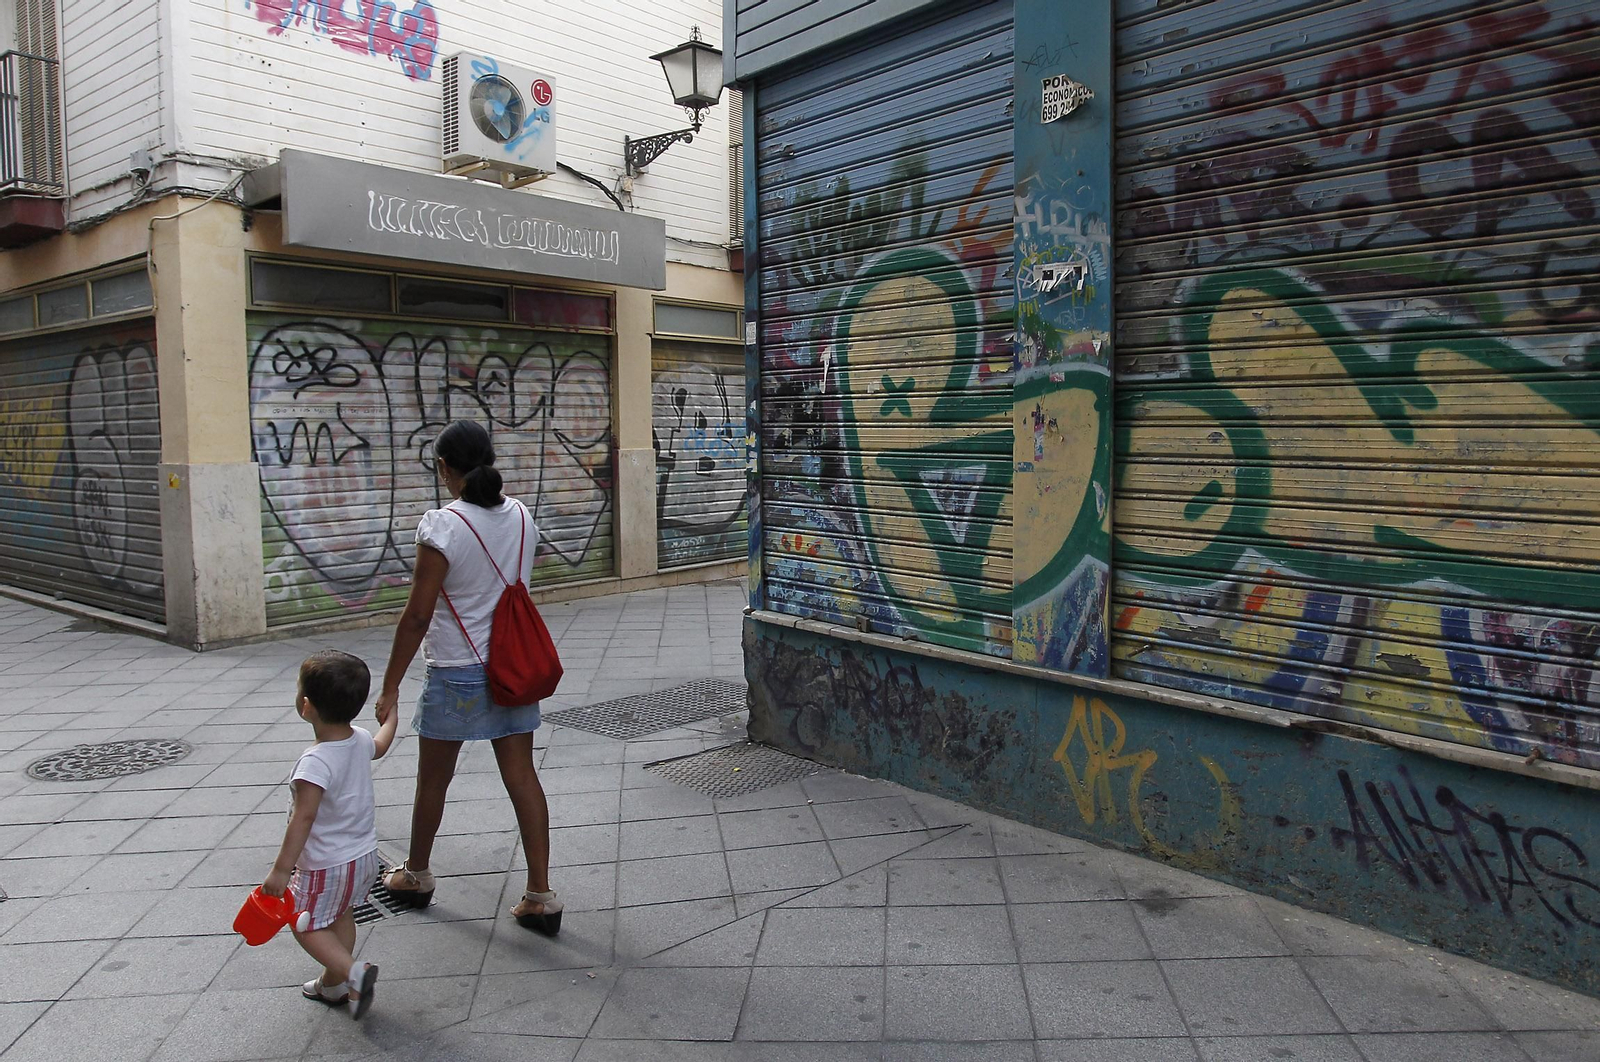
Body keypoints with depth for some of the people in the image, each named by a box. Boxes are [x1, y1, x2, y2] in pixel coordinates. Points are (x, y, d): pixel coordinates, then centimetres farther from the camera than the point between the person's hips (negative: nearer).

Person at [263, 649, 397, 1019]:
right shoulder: (361, 740, -6)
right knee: (341, 916, 23)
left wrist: (281, 869, -23)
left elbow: (304, 818, -29)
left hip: (326, 864, -8)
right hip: (365, 854, 8)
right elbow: (380, 745, 19)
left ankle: (353, 971, -8)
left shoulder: (315, 763, -29)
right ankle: (333, 985, 37)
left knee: (307, 925, 9)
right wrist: (390, 715, 39)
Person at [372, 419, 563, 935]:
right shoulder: (521, 516, 0)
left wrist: (390, 686, -8)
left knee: (432, 781, 16)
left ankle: (416, 875, 37)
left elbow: (417, 616, -16)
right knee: (521, 776, 7)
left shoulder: (443, 526, -18)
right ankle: (540, 896, 10)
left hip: (457, 673, -5)